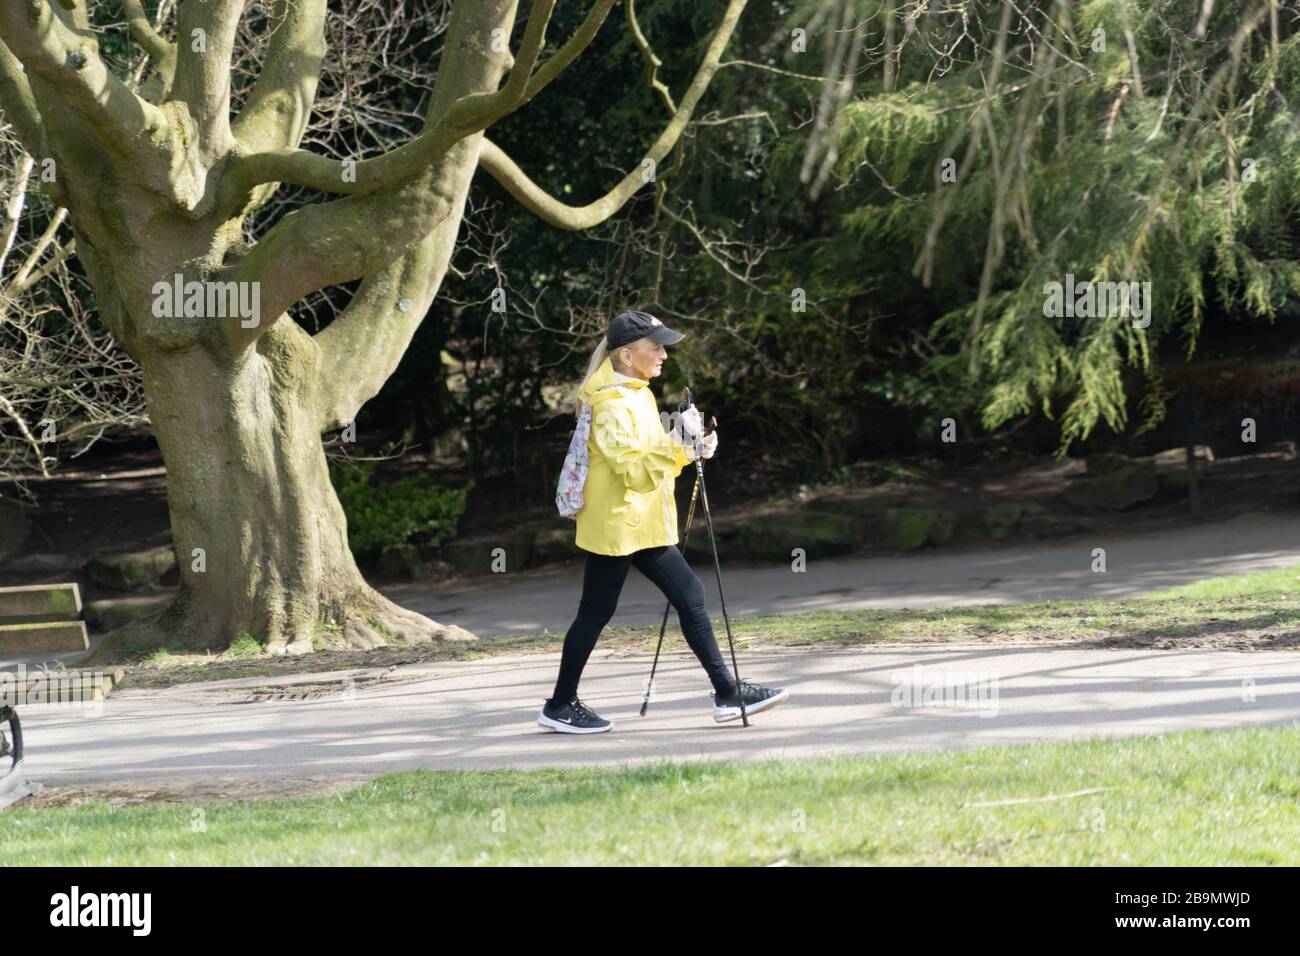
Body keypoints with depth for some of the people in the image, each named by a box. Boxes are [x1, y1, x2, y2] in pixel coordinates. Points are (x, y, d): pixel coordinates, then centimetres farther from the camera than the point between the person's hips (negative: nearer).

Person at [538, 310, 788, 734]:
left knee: (689, 595, 4)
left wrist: (689, 449, 5)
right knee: (596, 612, -1)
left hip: (643, 526, 9)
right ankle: (560, 706, 9)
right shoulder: (612, 405, -17)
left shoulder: (637, 395, 14)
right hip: (617, 527, -9)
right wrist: (676, 443, -29)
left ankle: (727, 693, 5)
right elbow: (634, 471, -24)